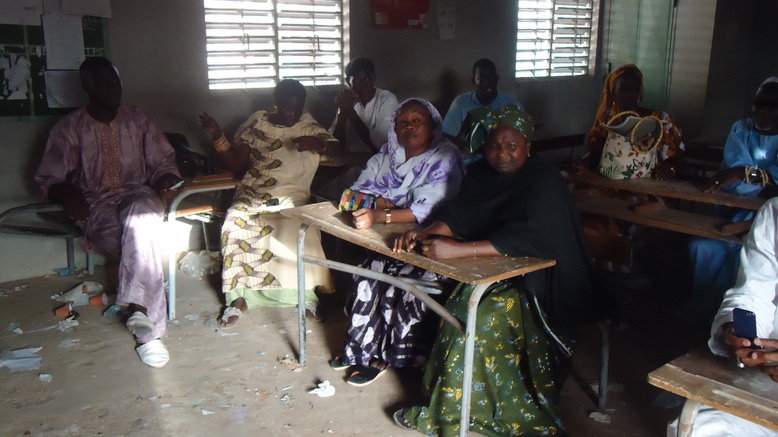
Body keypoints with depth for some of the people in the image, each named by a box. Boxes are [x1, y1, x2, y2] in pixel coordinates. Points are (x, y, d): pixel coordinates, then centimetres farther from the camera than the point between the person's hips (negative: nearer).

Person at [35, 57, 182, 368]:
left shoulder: (138, 120, 14)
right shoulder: (69, 128, 7)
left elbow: (163, 161, 15)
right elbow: (48, 178, 7)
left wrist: (166, 180, -9)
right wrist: (67, 193, -16)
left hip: (137, 195, 1)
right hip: (96, 207, -1)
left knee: (142, 215, -39)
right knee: (144, 243, -33)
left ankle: (137, 306, -45)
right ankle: (150, 330, -32)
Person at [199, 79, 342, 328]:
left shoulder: (309, 127, 13)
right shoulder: (256, 123, 11)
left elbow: (338, 149, 6)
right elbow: (236, 165, 9)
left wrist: (318, 144, -13)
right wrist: (217, 136, -3)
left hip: (292, 196, 0)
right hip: (253, 193, 1)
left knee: (300, 229, -33)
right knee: (234, 225, -29)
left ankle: (308, 292, -14)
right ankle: (239, 297, -18)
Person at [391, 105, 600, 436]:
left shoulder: (544, 181, -16)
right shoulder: (481, 174, 4)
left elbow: (528, 238, -29)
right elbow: (458, 214, 1)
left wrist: (458, 250, -36)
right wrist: (424, 234, -22)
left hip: (538, 281, -6)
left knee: (488, 314, -26)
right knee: (462, 304, -18)